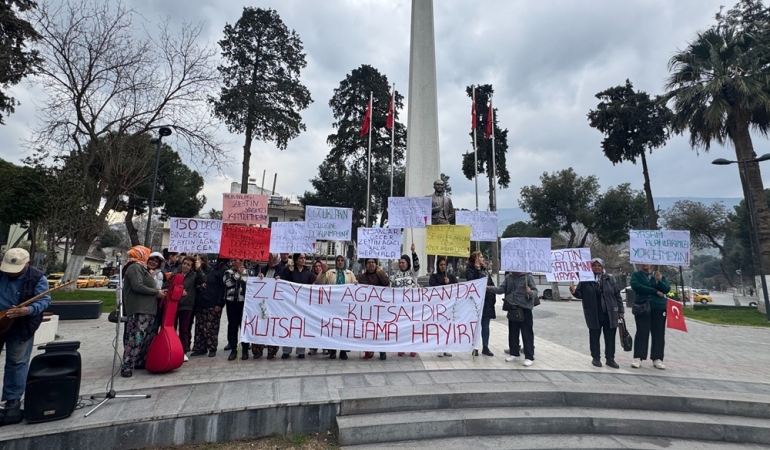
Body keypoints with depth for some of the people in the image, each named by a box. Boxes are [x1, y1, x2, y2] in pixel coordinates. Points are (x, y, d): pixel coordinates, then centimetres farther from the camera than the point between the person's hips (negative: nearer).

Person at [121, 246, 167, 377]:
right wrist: (156, 292, -13)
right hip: (139, 310, -10)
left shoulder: (139, 267, 25)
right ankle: (127, 366, -8)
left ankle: (140, 361, 19)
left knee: (147, 337, 11)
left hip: (146, 309, 10)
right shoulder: (135, 267, -8)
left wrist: (157, 291, 15)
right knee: (136, 337, -11)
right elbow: (138, 286, -20)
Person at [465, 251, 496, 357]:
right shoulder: (470, 270, -5)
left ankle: (485, 347, 17)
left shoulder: (484, 269, 16)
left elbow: (491, 283, 17)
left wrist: (493, 297, 10)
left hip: (487, 302, 7)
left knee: (485, 326, 10)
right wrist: (477, 269, -26)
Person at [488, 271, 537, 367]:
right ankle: (514, 354, 27)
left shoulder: (528, 276, -9)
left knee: (527, 334, 1)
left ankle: (529, 357, 11)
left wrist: (530, 292, -30)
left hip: (525, 309, -5)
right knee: (513, 333, 14)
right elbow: (502, 289, 3)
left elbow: (535, 291, -7)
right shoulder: (508, 277, 4)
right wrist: (490, 288, -11)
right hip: (512, 309, 5)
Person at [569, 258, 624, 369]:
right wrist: (574, 291, -20)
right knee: (594, 336, 7)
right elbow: (580, 294, 3)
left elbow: (617, 295, 6)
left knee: (610, 337, 8)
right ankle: (596, 358, 19)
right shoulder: (585, 280, -1)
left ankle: (610, 359, 20)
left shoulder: (609, 279, 4)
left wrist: (620, 310, 4)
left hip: (610, 314, 2)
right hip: (594, 314, -2)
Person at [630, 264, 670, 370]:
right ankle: (638, 358, -3)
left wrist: (660, 281, -16)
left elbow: (667, 289, 2)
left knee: (659, 334, 3)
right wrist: (655, 291, -10)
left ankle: (657, 359, 12)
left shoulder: (660, 276, 13)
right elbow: (636, 286, -12)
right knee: (642, 333, -5)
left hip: (659, 308, 3)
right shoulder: (636, 275, 6)